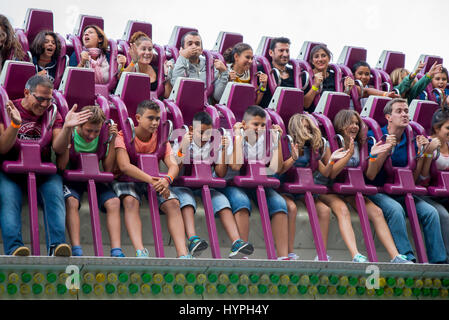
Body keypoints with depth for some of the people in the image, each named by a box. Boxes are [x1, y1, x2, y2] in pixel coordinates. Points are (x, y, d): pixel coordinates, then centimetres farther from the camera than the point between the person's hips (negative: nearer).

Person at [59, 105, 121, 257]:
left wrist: (112, 141, -15)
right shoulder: (72, 135, -12)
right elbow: (61, 166, -22)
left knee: (113, 202, -23)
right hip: (72, 179, -3)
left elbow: (108, 169, -9)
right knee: (71, 201, -34)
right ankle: (76, 251, -35)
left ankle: (116, 251, -26)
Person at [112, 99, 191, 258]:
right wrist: (151, 180, -36)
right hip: (127, 179, -3)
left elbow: (173, 165, -7)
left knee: (173, 203, -24)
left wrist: (167, 179, -33)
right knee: (131, 201, -37)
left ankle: (182, 254, -36)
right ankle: (140, 251, -51)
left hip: (154, 180, 4)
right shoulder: (124, 136, -7)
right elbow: (124, 166, -23)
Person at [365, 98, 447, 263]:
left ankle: (438, 260, -12)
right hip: (377, 192, -5)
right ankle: (407, 258, -32)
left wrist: (421, 152, -2)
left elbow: (414, 178, 9)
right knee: (395, 209, -35)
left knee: (430, 211, -17)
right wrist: (386, 150, -20)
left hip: (401, 193, 5)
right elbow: (370, 176, -13)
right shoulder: (374, 136, -5)